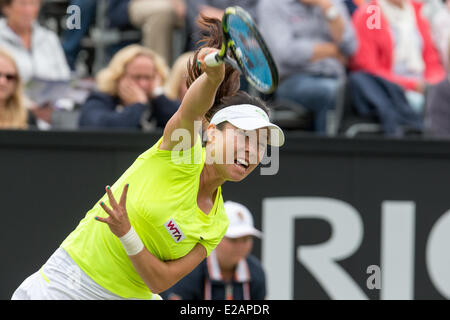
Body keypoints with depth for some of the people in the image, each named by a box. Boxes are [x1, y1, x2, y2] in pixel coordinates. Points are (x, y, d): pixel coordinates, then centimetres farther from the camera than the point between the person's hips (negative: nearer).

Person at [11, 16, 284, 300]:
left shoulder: (216, 226, 2)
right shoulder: (184, 152, -10)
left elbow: (159, 282, -8)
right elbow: (191, 109, -33)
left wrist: (125, 234, -25)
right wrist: (214, 76, -54)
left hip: (132, 296, 5)